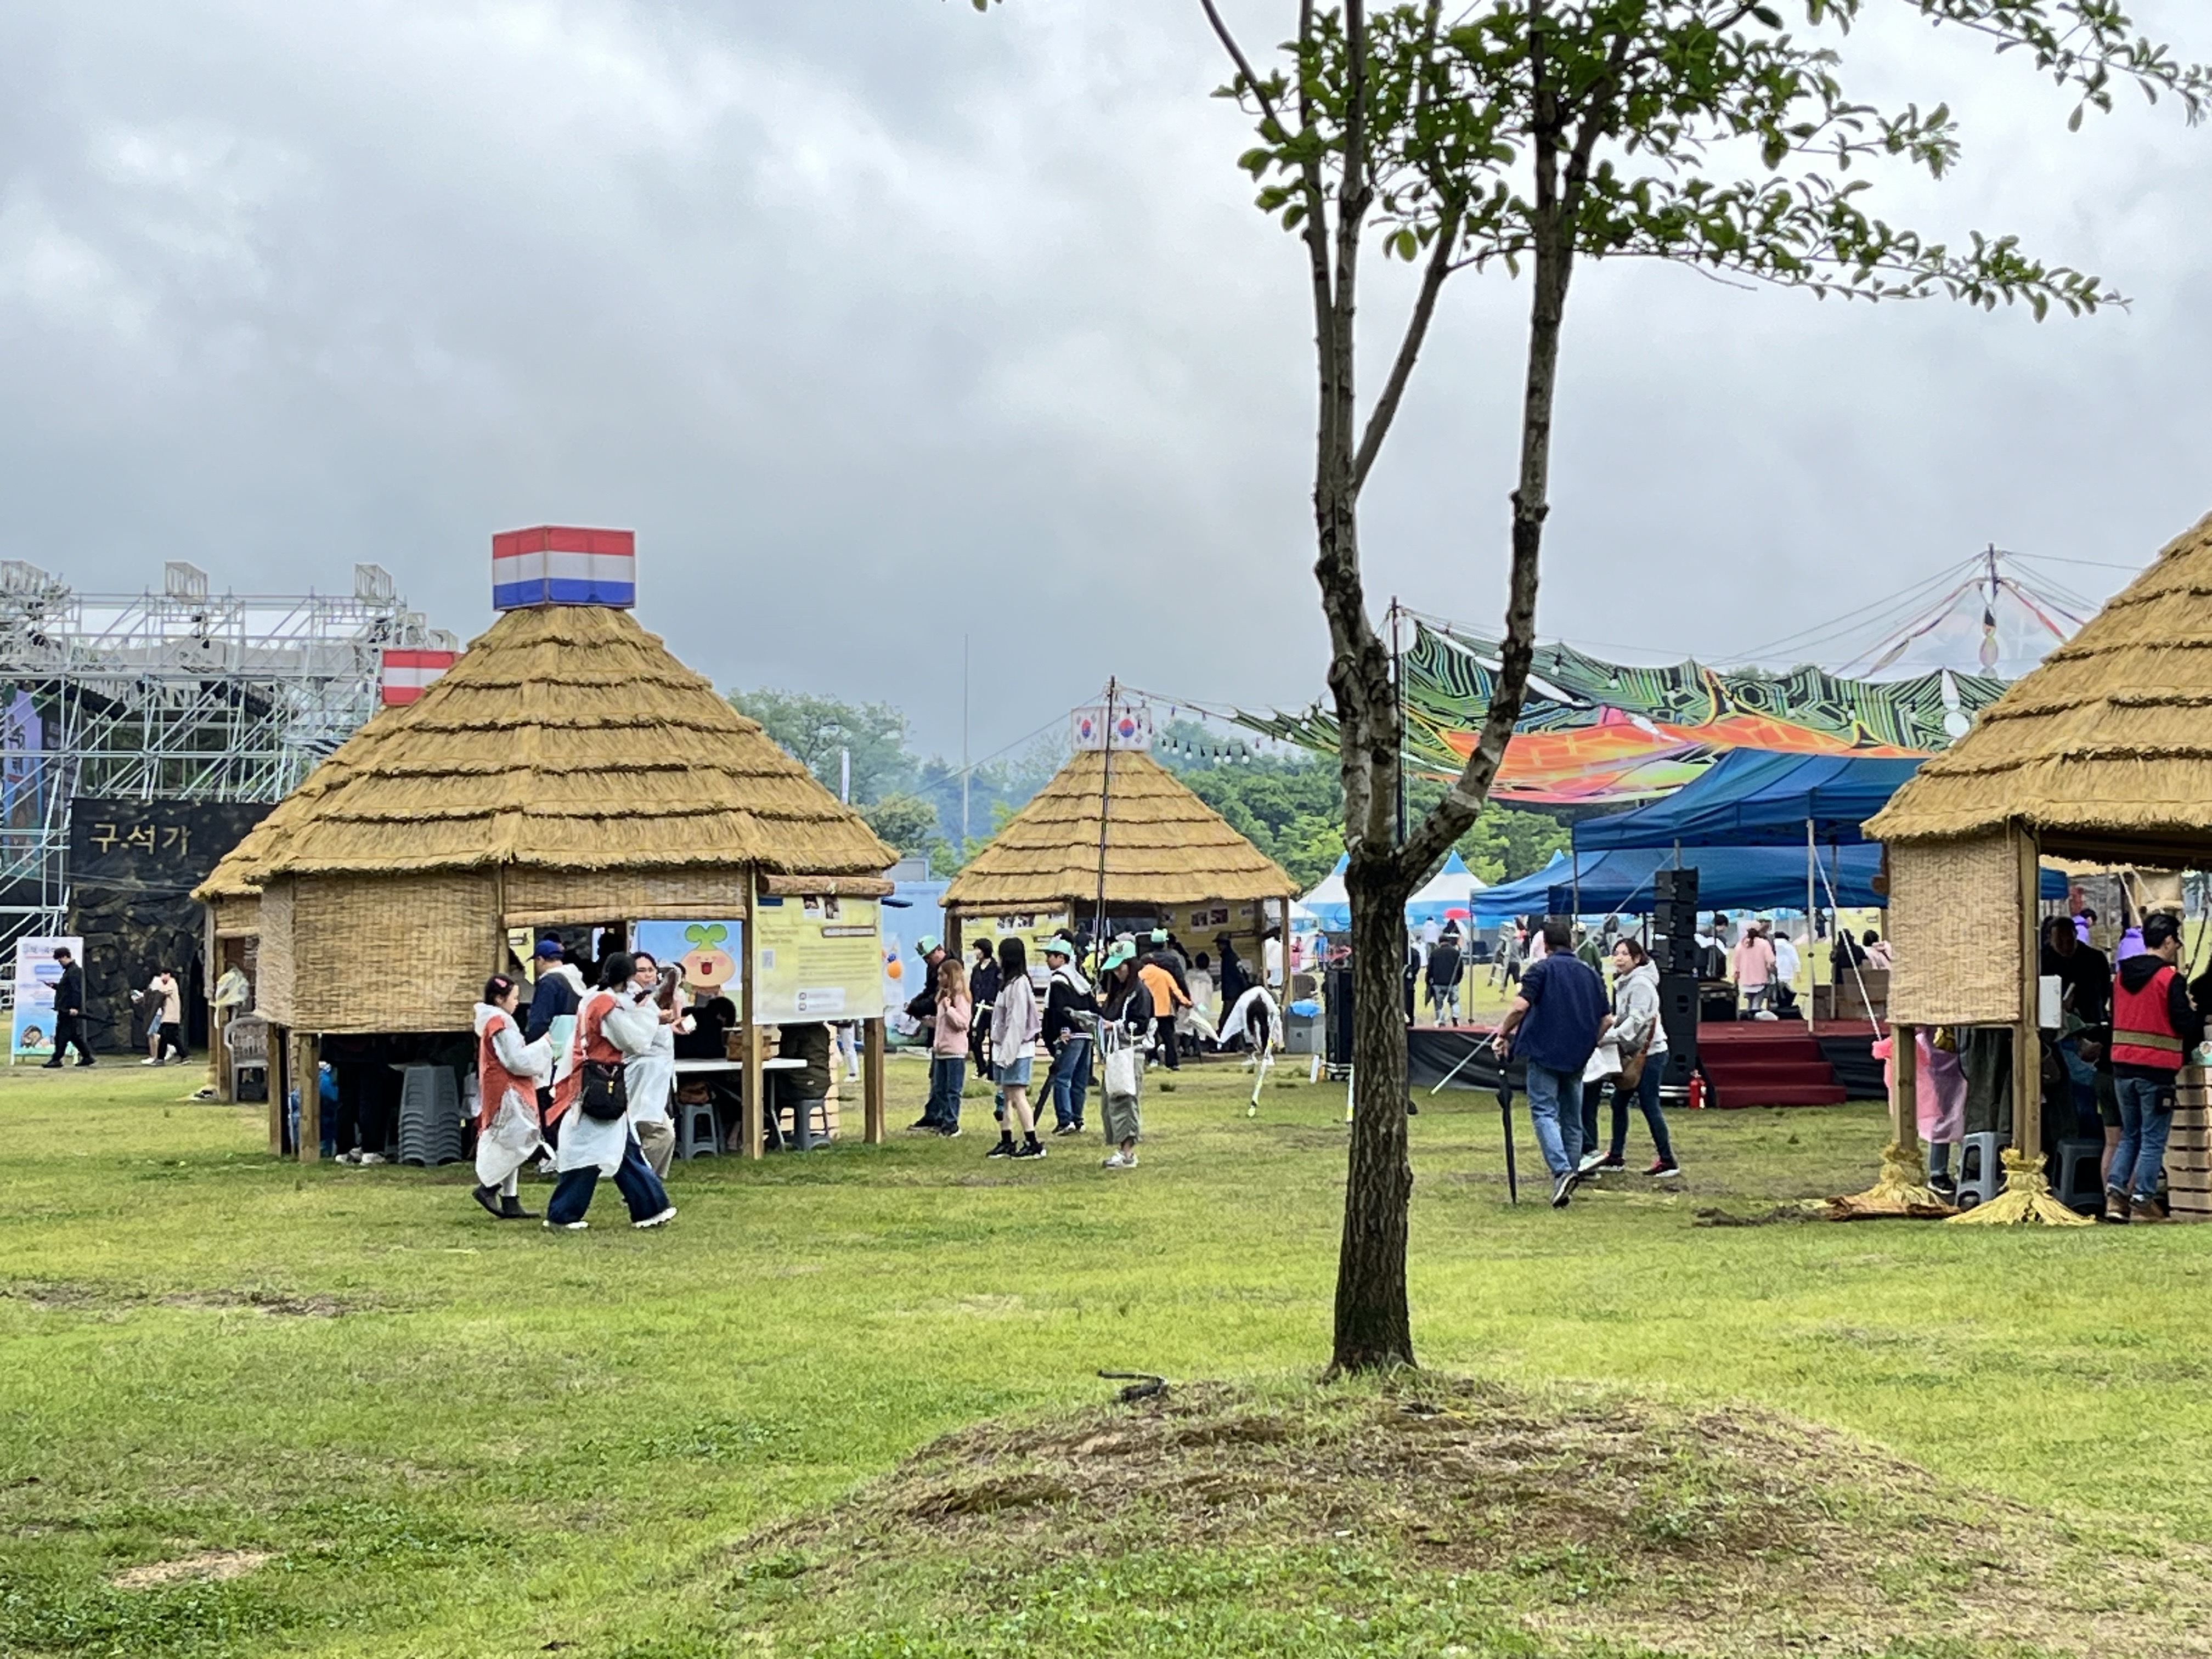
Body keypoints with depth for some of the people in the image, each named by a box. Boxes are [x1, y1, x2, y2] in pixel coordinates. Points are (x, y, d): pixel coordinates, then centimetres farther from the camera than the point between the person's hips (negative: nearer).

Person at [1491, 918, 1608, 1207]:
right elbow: (1605, 1020, 14)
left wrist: (1503, 1035, -4)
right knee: (1572, 1119, 12)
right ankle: (1570, 1175, 14)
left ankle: (1561, 1170, -27)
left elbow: (1521, 1006, -17)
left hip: (1545, 1052, -5)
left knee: (1544, 1112, -8)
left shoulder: (1542, 969, -5)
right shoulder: (1591, 974, 13)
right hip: (1577, 1057, 5)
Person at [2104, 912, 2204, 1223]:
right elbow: (2186, 1027, -14)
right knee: (2153, 1141, 2)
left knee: (2130, 1135, 17)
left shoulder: (2121, 975, 7)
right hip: (2158, 1069, -6)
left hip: (2122, 1066, 6)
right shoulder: (2170, 979, -12)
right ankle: (2141, 1204, 0)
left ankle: (2115, 1195, 5)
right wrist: (2194, 1012, 9)